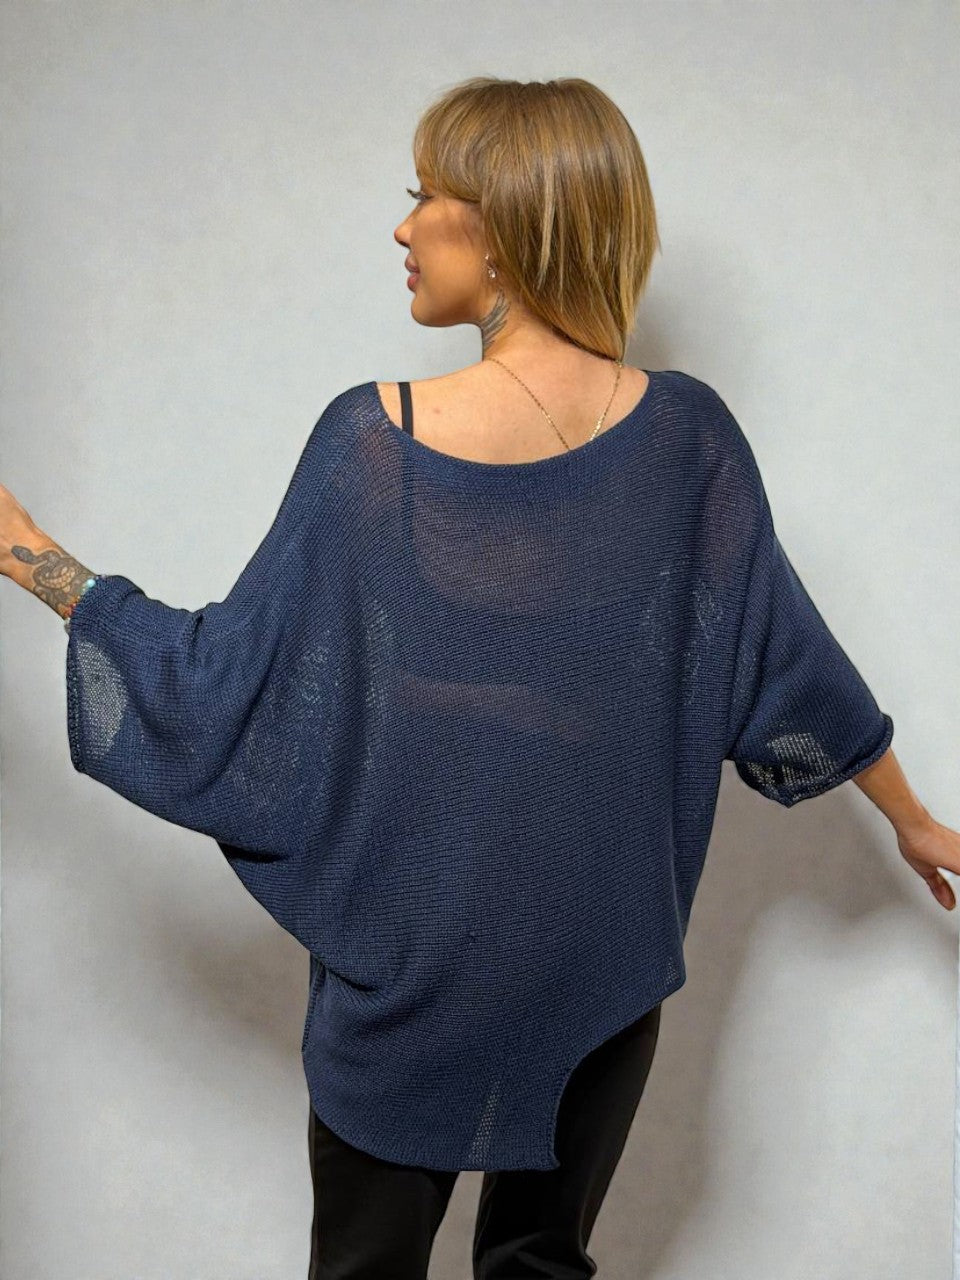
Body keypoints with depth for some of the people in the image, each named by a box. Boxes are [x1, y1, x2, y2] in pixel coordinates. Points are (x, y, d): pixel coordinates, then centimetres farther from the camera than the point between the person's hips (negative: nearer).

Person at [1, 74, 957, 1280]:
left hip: (407, 955, -2)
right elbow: (786, 664, -1)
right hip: (602, 953, 3)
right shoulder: (686, 432, -11)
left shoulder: (373, 438, -19)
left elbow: (226, 677, -13)